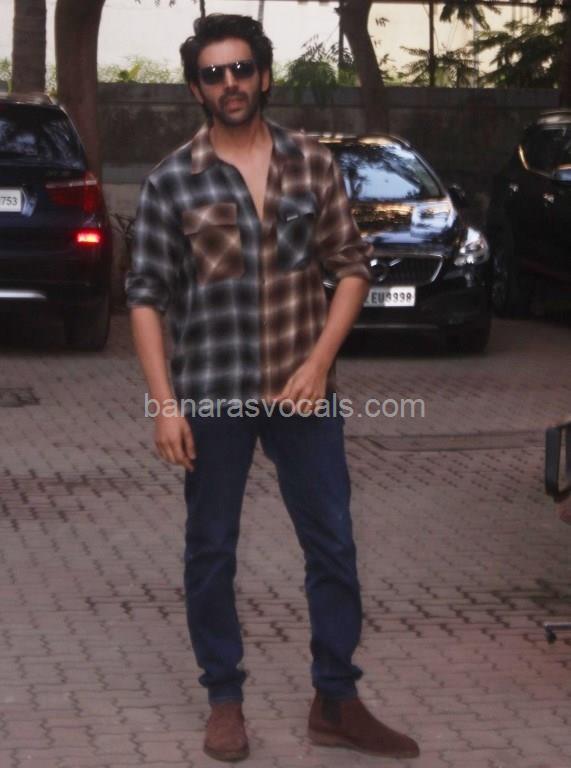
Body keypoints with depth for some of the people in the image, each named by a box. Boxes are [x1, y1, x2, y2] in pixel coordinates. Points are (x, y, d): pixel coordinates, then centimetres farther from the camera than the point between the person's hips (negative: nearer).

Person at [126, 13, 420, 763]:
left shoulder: (313, 163, 2)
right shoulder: (170, 181, -3)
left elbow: (352, 267, 4)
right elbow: (146, 297, -3)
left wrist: (318, 363, -7)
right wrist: (165, 403, -9)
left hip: (302, 390, 2)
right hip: (212, 393, -1)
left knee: (333, 545, 5)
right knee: (211, 551, 7)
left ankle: (337, 703, 17)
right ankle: (225, 700, 22)